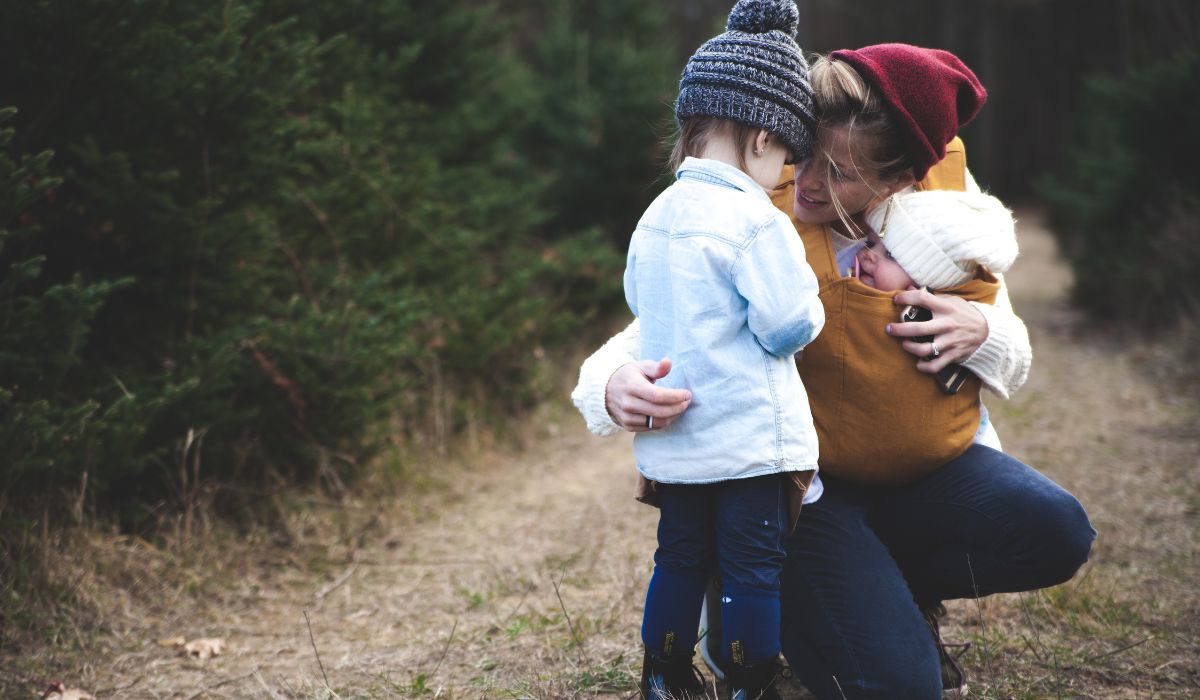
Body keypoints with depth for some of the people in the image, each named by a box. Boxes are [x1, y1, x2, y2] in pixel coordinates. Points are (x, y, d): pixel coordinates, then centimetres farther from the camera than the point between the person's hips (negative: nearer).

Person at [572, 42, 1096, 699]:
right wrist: (616, 388, -43)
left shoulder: (948, 189, -6)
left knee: (1054, 531, -23)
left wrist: (980, 332, -20)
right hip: (800, 483, -4)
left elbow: (1012, 364, 5)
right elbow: (643, 342, -17)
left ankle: (898, 592, 8)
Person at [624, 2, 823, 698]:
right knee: (755, 566, 4)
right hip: (749, 436, -7)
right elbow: (790, 327, -18)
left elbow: (639, 301, 19)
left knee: (681, 556, 18)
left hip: (672, 439, 7)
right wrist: (810, 307, 3)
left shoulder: (656, 215, 6)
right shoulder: (757, 222, -17)